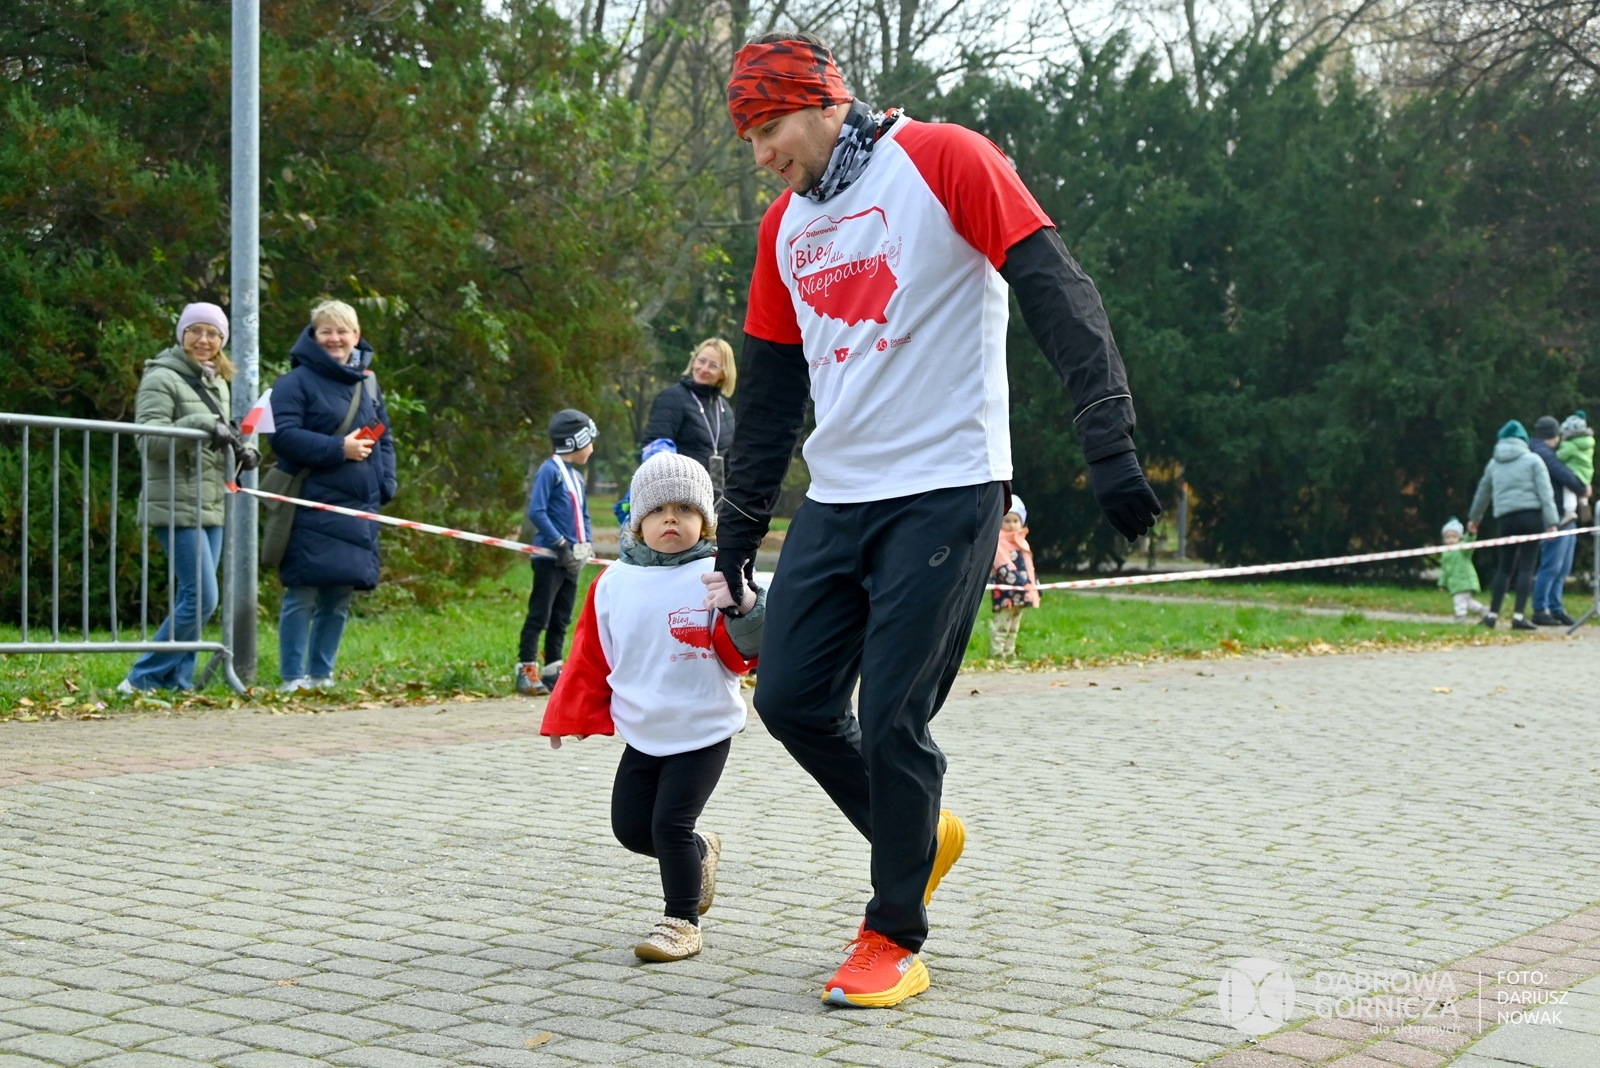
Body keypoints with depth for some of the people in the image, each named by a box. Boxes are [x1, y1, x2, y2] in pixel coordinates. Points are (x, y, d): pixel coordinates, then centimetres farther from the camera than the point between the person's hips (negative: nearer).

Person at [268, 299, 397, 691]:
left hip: (359, 508, 6)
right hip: (312, 508, -6)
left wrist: (386, 484, 7)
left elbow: (384, 437, 22)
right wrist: (339, 449, -18)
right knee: (303, 596, -5)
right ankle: (293, 678, 3)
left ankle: (322, 674, 20)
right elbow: (284, 435, -14)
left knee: (340, 598, 10)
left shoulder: (368, 383, 17)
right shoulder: (296, 381, -4)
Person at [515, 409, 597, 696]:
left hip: (571, 560, 8)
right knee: (539, 616, -7)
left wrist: (586, 544, 2)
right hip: (549, 557, -8)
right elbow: (536, 512, -17)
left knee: (561, 619, 12)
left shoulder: (577, 477, 13)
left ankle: (553, 670, 20)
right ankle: (526, 671, -4)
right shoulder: (550, 470, -11)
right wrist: (561, 544, -18)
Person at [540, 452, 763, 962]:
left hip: (703, 733, -5)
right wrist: (570, 717, 12)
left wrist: (743, 604, -38)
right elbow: (590, 657, 10)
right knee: (630, 827, 9)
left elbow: (746, 651, -19)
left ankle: (682, 920, 10)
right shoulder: (614, 582, 1)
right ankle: (699, 851, 37)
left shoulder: (715, 578, -11)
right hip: (642, 734, 5)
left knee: (670, 823, -10)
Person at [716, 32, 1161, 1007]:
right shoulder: (787, 224, 15)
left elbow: (1060, 298, -13)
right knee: (790, 699, 3)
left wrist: (1111, 447, -21)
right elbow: (770, 393, 20)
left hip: (944, 495, -7)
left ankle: (895, 941, 9)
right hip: (836, 502, 7)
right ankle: (919, 836, 28)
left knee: (892, 724, -8)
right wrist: (739, 530, 20)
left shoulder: (942, 160, -6)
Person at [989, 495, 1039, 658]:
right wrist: (1019, 582, -28)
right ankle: (997, 654, -11)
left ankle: (1009, 653, 20)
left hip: (1022, 593, 9)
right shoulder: (999, 542, -10)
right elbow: (1005, 569, -20)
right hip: (1006, 593, -9)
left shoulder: (1022, 543, 18)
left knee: (1014, 627, 14)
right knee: (1001, 625, -11)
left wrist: (1035, 587, 18)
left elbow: (1029, 568, 22)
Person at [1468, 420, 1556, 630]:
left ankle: (1493, 614, 11)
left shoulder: (1494, 464, 17)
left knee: (1504, 567, 13)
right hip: (1531, 516, -3)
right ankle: (1518, 616, -9)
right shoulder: (1533, 460, 5)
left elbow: (1482, 493, 29)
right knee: (1526, 567, -3)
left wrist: (1473, 518, 43)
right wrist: (1551, 521, -8)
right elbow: (1545, 492, -4)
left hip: (1505, 518, 3)